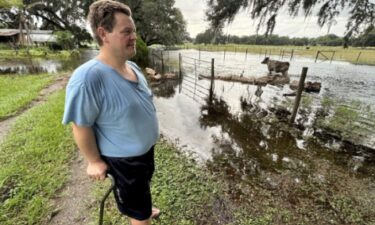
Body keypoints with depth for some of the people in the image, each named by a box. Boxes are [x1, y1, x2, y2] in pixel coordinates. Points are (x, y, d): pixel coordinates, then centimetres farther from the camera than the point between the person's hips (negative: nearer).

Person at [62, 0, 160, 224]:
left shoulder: (133, 68, -5)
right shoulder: (88, 78, -32)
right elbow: (81, 126, -23)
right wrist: (94, 161, -13)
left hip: (146, 147, 8)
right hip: (124, 158, -8)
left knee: (143, 187, 36)